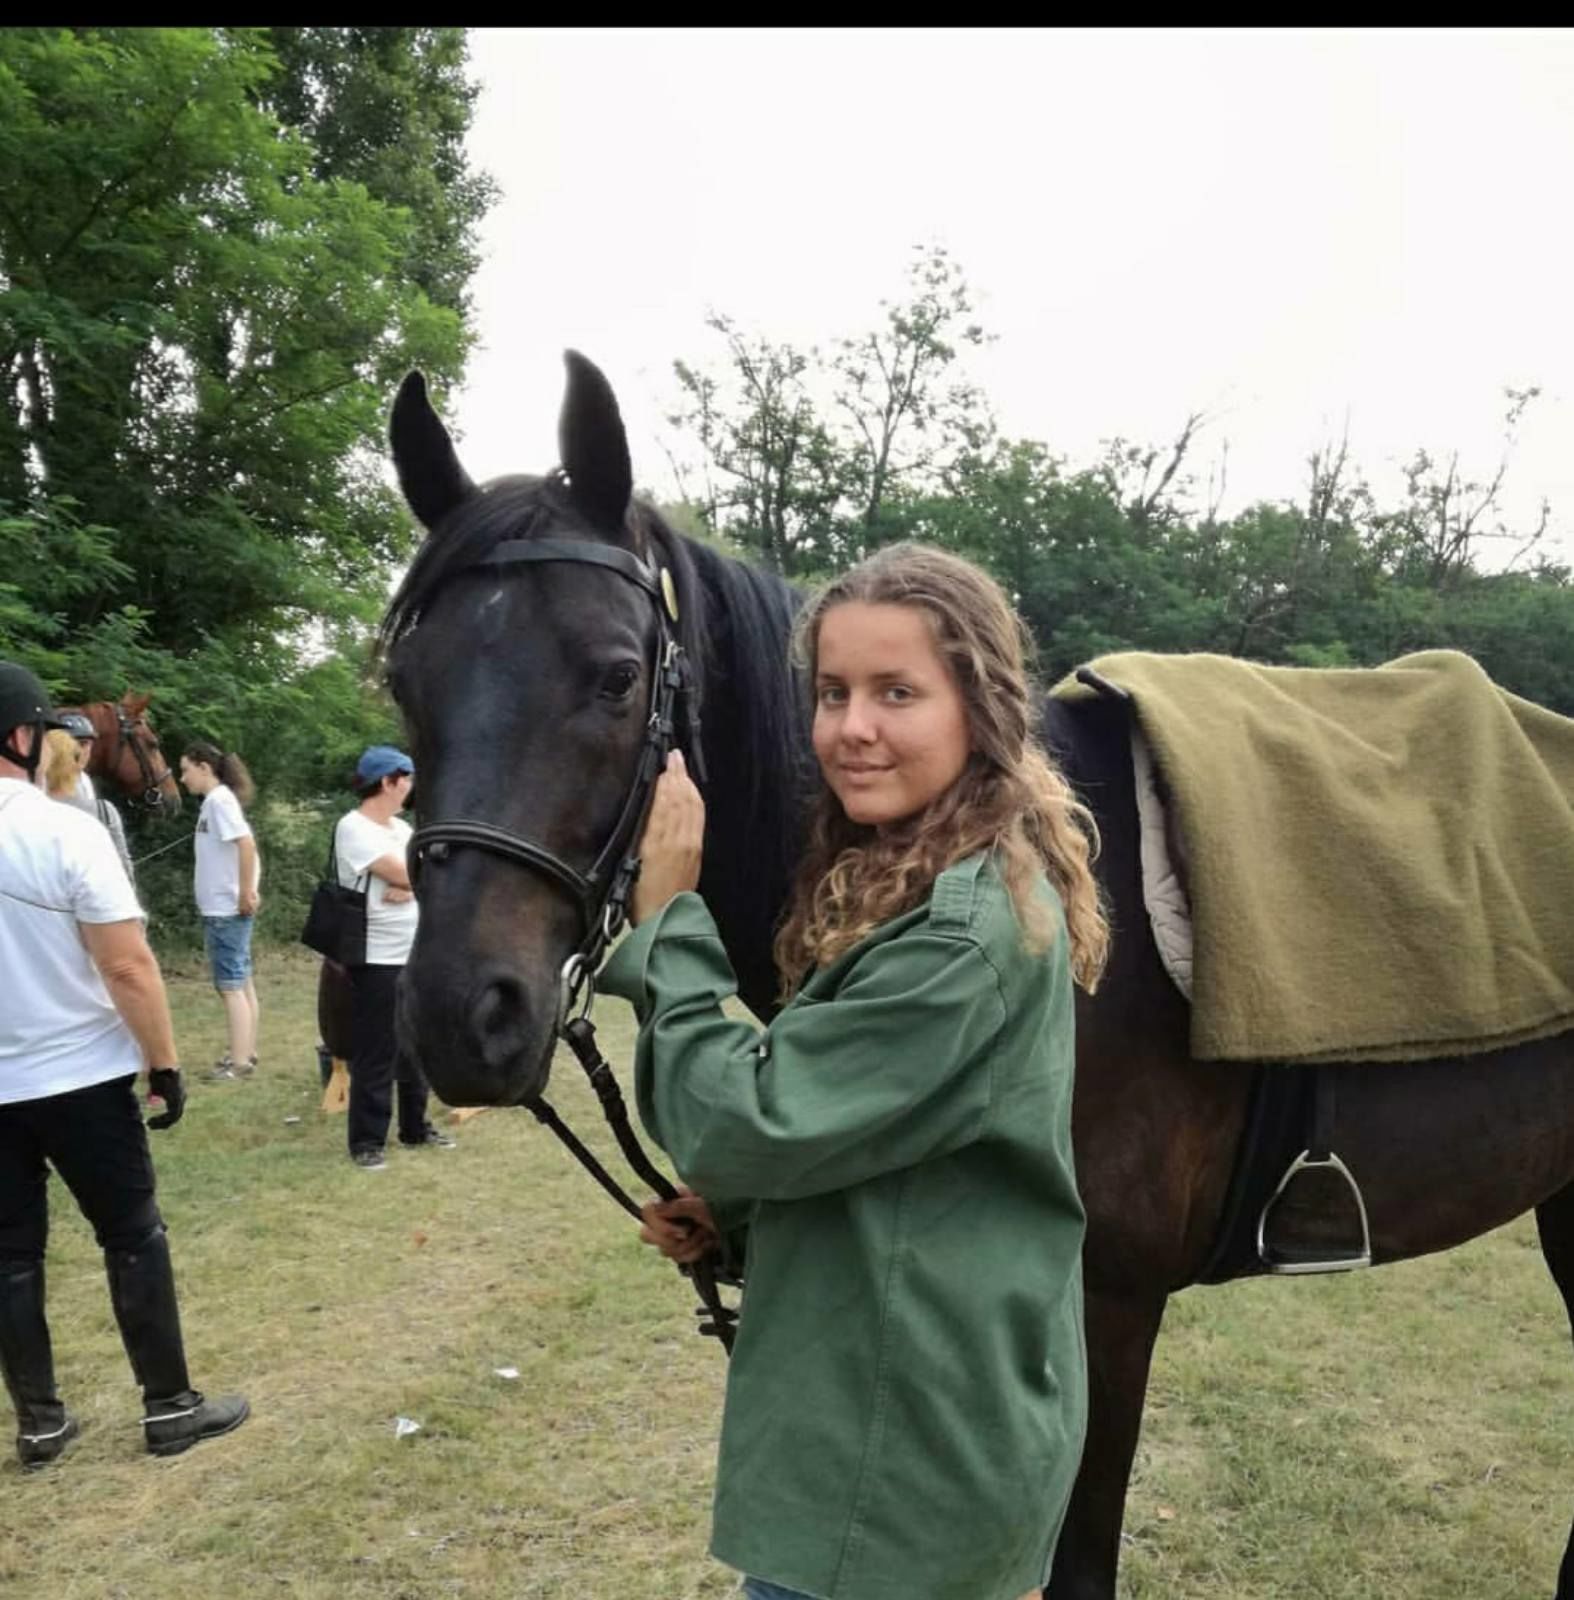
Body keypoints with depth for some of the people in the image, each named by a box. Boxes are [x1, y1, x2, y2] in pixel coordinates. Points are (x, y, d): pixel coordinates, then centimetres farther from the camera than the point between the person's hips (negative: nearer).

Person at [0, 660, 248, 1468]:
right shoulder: (65, 831, -17)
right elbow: (127, 966, -18)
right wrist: (165, 1063, -8)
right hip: (80, 1079, -5)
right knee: (133, 1239, 8)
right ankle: (170, 1406, 17)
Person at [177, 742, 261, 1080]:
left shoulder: (219, 800, -14)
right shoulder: (215, 801, 14)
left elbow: (247, 844, -26)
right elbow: (246, 846, 16)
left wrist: (246, 893, -23)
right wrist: (249, 891, 8)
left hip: (226, 908, -10)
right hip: (224, 907, 10)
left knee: (230, 985, -5)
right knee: (242, 981, 14)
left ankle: (239, 1062, -1)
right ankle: (245, 1053, 21)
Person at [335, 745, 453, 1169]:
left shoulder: (402, 828, 13)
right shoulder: (353, 828, -13)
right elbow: (406, 875, -20)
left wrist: (409, 887, -15)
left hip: (416, 956, 8)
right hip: (376, 960, -8)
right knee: (374, 1055, -1)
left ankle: (415, 1128, 28)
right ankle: (366, 1141, 9)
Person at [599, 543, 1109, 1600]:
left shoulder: (968, 929, -27)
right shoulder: (943, 884, 5)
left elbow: (738, 1125, -24)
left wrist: (668, 906, -18)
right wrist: (731, 1208, -2)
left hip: (900, 1470, -9)